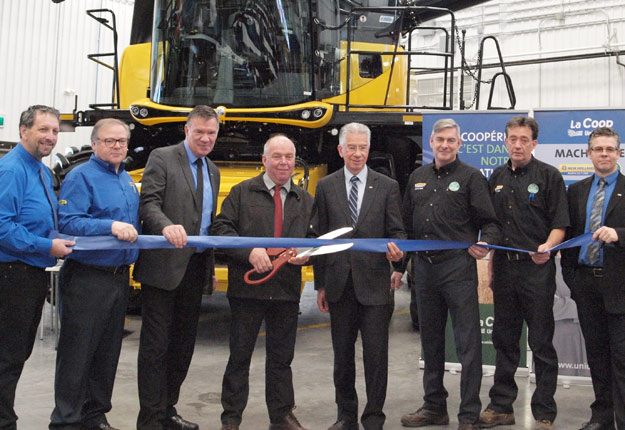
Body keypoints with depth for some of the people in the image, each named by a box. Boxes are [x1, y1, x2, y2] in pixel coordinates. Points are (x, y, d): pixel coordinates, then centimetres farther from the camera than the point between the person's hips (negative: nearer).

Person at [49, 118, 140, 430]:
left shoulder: (127, 180, 15)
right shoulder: (81, 176, -9)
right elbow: (67, 221, -21)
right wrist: (110, 226, -28)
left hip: (119, 276, 8)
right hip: (87, 278, -8)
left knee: (108, 351, 15)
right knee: (77, 352, 0)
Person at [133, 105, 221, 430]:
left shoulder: (212, 171, 17)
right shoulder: (161, 159, -3)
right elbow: (149, 203, -15)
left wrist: (211, 267, 18)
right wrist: (167, 226, -35)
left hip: (196, 267, 7)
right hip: (164, 265, -7)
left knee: (183, 342, 13)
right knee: (156, 343, -1)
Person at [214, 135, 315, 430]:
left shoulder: (305, 200, 13)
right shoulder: (242, 192, 2)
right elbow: (222, 228, -5)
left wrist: (306, 254, -7)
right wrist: (249, 252, -18)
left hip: (287, 291, 3)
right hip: (247, 287, -3)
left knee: (282, 356, 13)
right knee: (240, 355, 6)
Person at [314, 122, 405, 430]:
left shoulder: (387, 187, 6)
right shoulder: (326, 187, 8)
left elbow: (396, 231, 5)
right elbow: (320, 237, 8)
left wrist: (395, 248, -20)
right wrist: (320, 284, 5)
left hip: (374, 282, -1)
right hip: (339, 283, 2)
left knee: (376, 353, 0)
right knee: (342, 353, 11)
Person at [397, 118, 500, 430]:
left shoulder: (471, 177, 1)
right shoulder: (418, 177, 15)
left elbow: (490, 221, -2)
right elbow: (407, 225, 19)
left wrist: (484, 243, -22)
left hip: (458, 267, -5)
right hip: (424, 267, 6)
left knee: (467, 343, -3)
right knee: (430, 341, 14)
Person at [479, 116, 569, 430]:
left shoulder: (549, 176, -2)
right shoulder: (498, 177, 12)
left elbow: (560, 224, -7)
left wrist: (547, 247, -26)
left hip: (536, 268, -5)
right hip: (504, 267, 5)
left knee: (541, 343, 1)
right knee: (504, 340, 12)